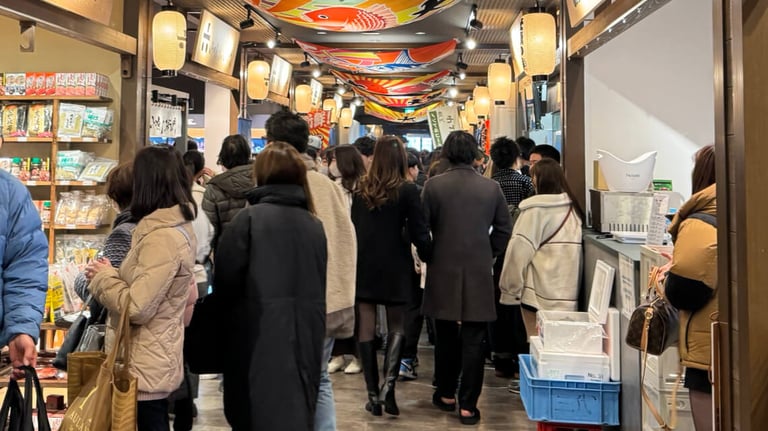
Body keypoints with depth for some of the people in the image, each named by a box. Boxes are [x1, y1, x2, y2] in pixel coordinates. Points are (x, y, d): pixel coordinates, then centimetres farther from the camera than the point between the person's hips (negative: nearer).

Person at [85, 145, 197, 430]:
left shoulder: (162, 237, -23)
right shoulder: (178, 226, 7)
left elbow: (137, 307, -25)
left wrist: (104, 276, -9)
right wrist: (114, 274, 2)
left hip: (146, 367, -9)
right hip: (155, 360, 9)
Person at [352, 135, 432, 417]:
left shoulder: (360, 189, 2)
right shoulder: (407, 190, -9)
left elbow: (350, 227, 9)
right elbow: (419, 234, -10)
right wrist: (428, 259, 7)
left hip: (363, 266, 2)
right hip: (394, 267, -2)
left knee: (366, 328, 7)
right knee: (396, 326, 11)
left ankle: (373, 395, 8)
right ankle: (388, 385, -7)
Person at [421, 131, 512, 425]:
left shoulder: (433, 185, -7)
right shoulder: (491, 187, -2)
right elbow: (503, 230, 2)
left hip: (443, 271, 0)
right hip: (479, 272, 0)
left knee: (446, 337, 15)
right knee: (473, 340, 4)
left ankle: (446, 394, 27)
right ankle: (468, 405, 6)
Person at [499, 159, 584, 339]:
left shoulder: (535, 209, -9)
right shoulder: (573, 208, 10)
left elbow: (520, 250, -12)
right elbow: (572, 248, 10)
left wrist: (510, 287, -4)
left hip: (539, 292, -6)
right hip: (568, 292, 6)